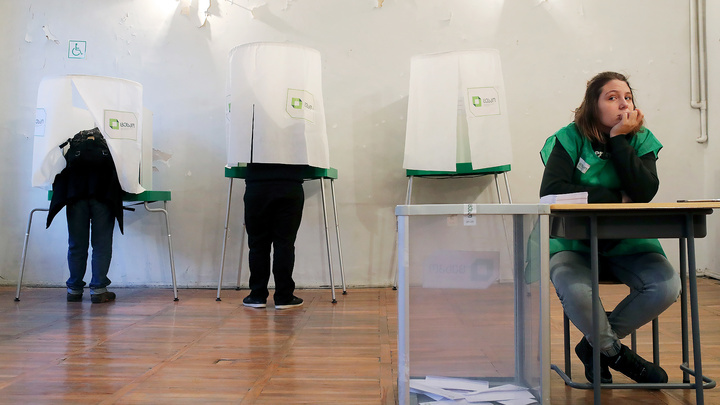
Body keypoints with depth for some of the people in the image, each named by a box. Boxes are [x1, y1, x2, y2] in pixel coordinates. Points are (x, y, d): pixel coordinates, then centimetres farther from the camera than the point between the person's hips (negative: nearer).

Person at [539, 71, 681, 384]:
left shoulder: (641, 140, 3)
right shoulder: (570, 139, -6)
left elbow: (645, 191, -14)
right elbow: (551, 191, -20)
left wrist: (618, 139, -14)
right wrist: (616, 198, -16)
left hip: (628, 244, 4)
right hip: (575, 244, -3)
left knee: (667, 285, -24)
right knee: (575, 291, -33)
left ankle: (594, 346, 0)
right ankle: (617, 354, 1)